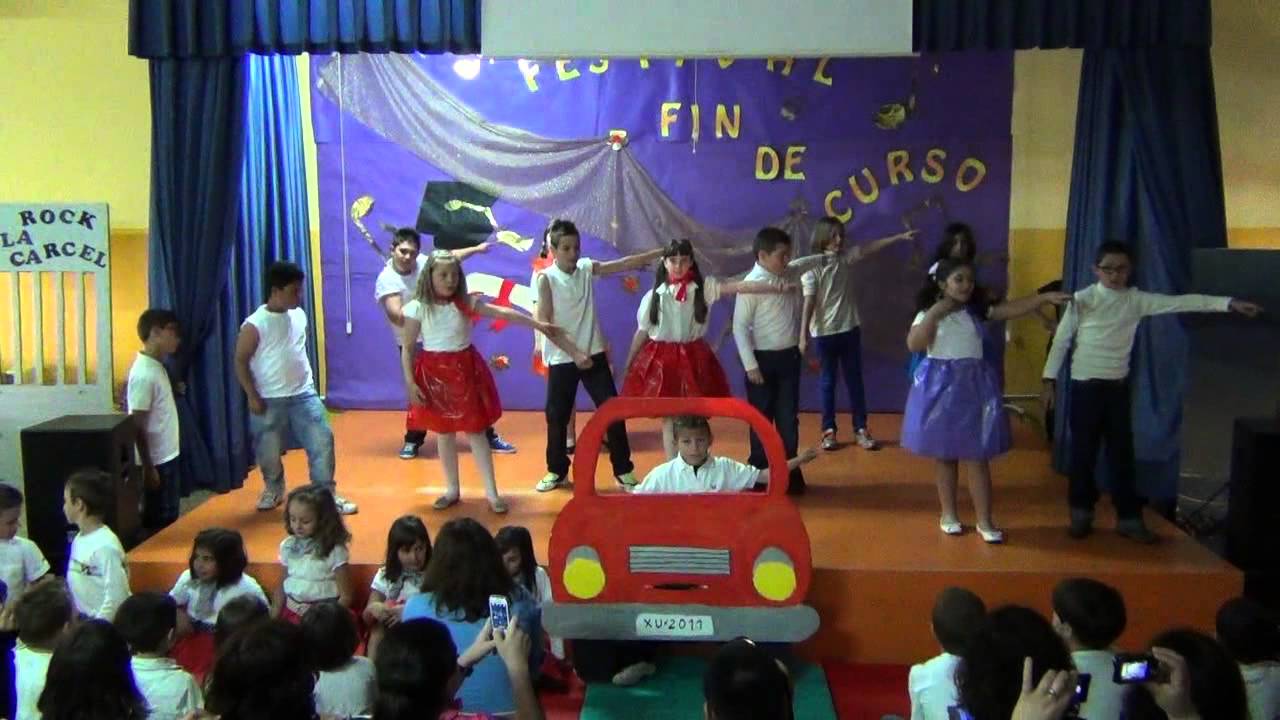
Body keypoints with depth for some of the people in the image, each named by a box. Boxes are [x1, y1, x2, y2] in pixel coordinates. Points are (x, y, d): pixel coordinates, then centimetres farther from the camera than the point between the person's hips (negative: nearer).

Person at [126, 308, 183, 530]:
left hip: (167, 456, 9)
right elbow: (138, 427, -20)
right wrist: (148, 468, -19)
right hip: (157, 461, -9)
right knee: (159, 522, 1)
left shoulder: (157, 367, 8)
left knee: (170, 518, 16)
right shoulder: (144, 374, -20)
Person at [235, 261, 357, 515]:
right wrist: (253, 397, -11)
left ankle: (327, 494, 10)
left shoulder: (299, 315, 1)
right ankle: (274, 490, 36)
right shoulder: (254, 325, -16)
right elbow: (241, 362, -10)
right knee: (268, 451, 10)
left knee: (322, 441, -1)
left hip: (303, 394, 4)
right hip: (269, 400, -4)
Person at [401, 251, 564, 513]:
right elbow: (407, 348, -5)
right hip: (435, 373, 0)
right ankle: (452, 490, 26)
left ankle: (491, 492, 8)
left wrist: (537, 324, -10)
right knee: (443, 432, 10)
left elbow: (502, 313, -9)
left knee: (475, 430, 3)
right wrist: (410, 383, -11)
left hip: (465, 370, 0)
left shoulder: (466, 303, -5)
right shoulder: (417, 308, -8)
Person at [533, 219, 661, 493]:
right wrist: (574, 352, -16)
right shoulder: (546, 278, -9)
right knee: (556, 416, 8)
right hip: (562, 358, -2)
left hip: (594, 354, 2)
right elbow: (545, 324, -12)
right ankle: (557, 471, 26)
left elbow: (626, 264, -4)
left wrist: (662, 252, -12)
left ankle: (623, 469, 15)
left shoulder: (587, 268, 1)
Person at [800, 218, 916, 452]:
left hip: (849, 328, 4)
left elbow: (870, 248, 2)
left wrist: (901, 236, -6)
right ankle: (829, 430, 17)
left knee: (855, 380, 8)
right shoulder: (812, 267, -11)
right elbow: (808, 302, -14)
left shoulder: (847, 257, 3)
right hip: (825, 332, -4)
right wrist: (803, 335, -18)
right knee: (828, 382, 7)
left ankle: (860, 429, 15)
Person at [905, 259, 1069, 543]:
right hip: (941, 387, -2)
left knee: (977, 456, 2)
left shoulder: (977, 311, 3)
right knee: (945, 456, 11)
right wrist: (935, 313, -21)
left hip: (973, 386, 2)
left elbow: (1012, 309, -5)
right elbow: (913, 345, -18)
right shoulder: (928, 313, -5)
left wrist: (1044, 297, -16)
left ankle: (984, 520, 8)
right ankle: (948, 513, 25)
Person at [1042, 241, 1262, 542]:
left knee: (1122, 452, 7)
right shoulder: (1081, 299, -6)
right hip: (1085, 386, -3)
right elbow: (1062, 339, -3)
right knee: (1083, 451, 5)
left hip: (1118, 386, 3)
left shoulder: (1136, 300, 2)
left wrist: (1229, 303, -7)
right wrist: (1049, 378, -5)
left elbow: (1181, 302, -2)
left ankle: (1128, 517, 16)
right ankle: (1082, 513, 19)